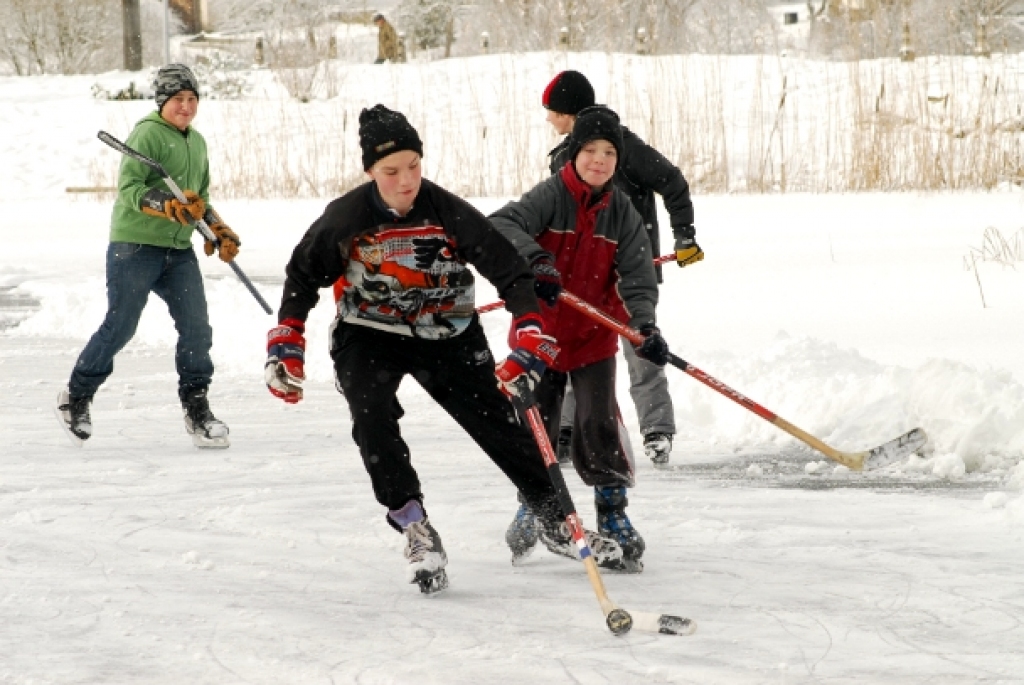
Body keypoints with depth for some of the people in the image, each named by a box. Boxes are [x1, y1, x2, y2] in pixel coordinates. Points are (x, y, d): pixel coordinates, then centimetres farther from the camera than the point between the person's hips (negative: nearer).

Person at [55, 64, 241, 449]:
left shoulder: (196, 142, 17)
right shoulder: (147, 134, -10)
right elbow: (130, 188, -20)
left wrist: (221, 232, 19)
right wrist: (169, 206, -33)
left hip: (178, 250, 7)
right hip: (134, 246, -7)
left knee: (196, 327, -4)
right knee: (119, 327, -3)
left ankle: (196, 407, 7)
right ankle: (76, 397, 15)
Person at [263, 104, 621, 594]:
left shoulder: (448, 213, -19)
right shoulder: (346, 218, -18)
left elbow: (509, 268, -18)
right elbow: (302, 275, -2)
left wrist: (531, 332, -32)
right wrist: (285, 343, -8)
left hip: (446, 334, 1)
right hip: (368, 335, -1)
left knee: (498, 421, 0)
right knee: (372, 419, -27)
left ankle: (554, 521, 18)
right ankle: (416, 531, -20)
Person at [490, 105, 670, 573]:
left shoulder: (622, 214, -4)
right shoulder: (551, 197, -13)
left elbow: (637, 276, -9)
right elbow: (501, 225, -29)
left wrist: (645, 325, -28)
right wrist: (536, 258, -48)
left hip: (595, 336, 1)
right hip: (540, 332, -1)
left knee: (599, 424, -8)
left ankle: (613, 512, 4)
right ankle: (533, 504, 32)